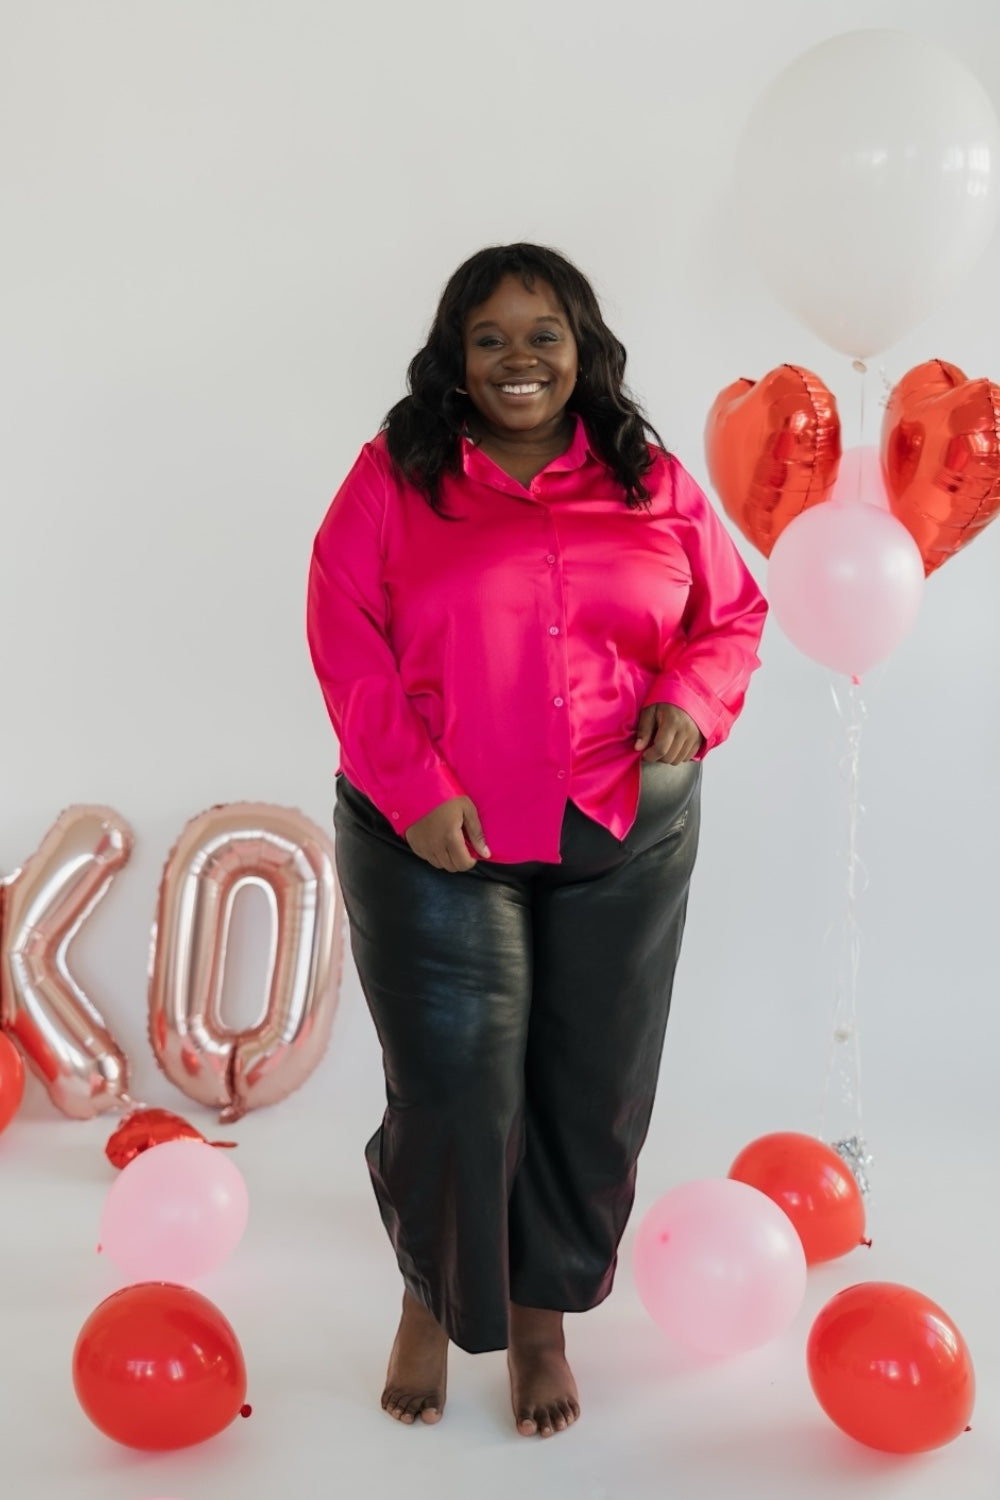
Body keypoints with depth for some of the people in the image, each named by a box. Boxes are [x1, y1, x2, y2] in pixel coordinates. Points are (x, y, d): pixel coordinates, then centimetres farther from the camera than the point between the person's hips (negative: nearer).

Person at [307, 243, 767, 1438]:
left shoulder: (652, 483, 6)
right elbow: (346, 636, -6)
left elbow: (732, 612, 13)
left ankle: (544, 1319, 33)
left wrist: (692, 699, -9)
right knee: (452, 1091, 1)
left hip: (623, 841, 3)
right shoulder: (395, 477, -1)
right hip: (437, 837, -2)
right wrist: (413, 789, -15)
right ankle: (431, 1302, 31)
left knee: (594, 1092, 9)